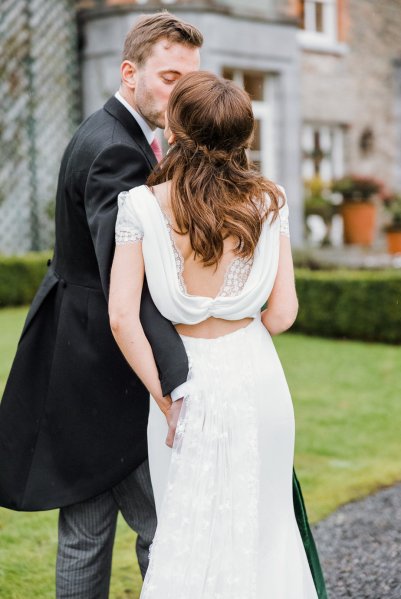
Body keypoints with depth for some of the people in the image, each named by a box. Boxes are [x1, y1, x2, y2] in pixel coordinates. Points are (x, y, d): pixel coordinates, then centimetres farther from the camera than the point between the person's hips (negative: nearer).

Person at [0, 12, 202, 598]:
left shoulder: (110, 135, 14)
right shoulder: (115, 151, -20)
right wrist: (178, 383, -41)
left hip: (82, 366, 10)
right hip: (101, 376, -10)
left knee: (86, 530, 16)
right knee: (165, 529, -1)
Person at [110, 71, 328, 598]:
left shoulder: (142, 205, -11)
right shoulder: (268, 203, -6)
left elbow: (121, 316, -16)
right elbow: (282, 313, -5)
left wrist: (163, 397, -7)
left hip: (187, 378, -1)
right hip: (256, 376, 1)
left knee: (186, 532, 16)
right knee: (263, 525, 18)